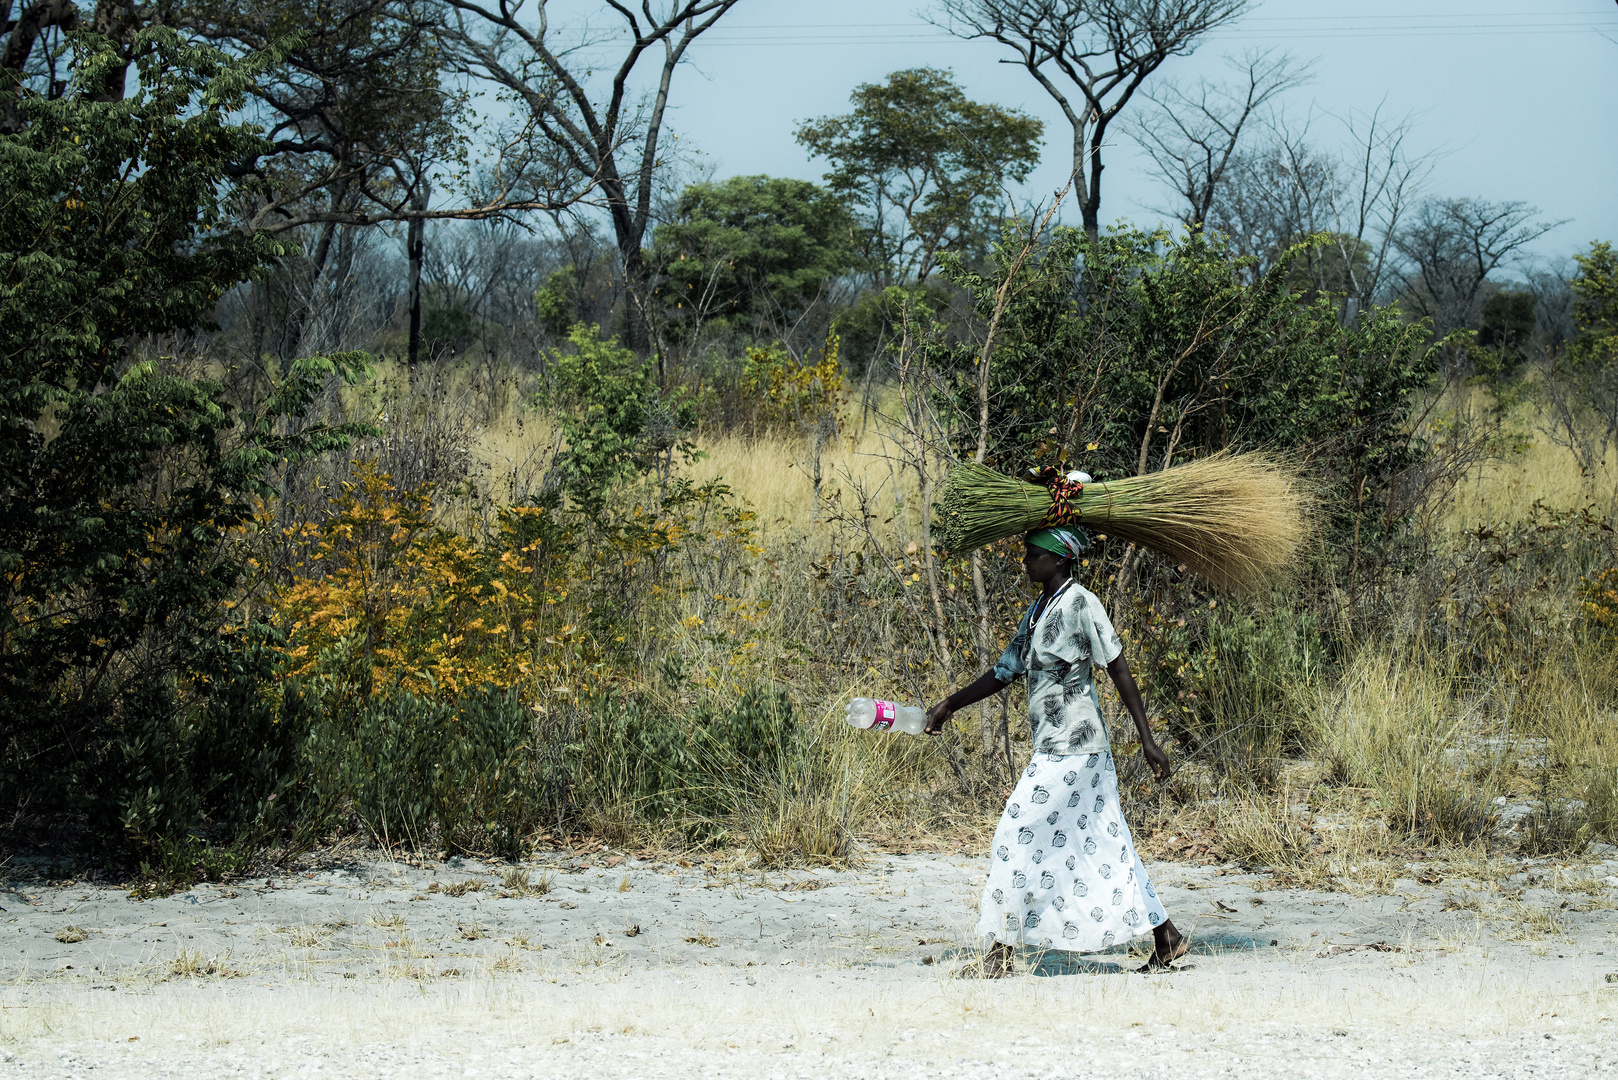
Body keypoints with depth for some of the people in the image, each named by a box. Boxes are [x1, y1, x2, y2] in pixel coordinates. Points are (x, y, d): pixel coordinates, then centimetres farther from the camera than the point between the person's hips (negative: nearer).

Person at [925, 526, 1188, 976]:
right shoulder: (1037, 610, 14)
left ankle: (1000, 952, -2)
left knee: (1019, 837, -7)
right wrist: (951, 704, 13)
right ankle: (1167, 938, 13)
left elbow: (1120, 670, -13)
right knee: (1103, 845, 10)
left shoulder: (1080, 604, -12)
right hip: (1051, 747, 9)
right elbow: (1005, 671, 20)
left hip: (1072, 748, -9)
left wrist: (1147, 739, -15)